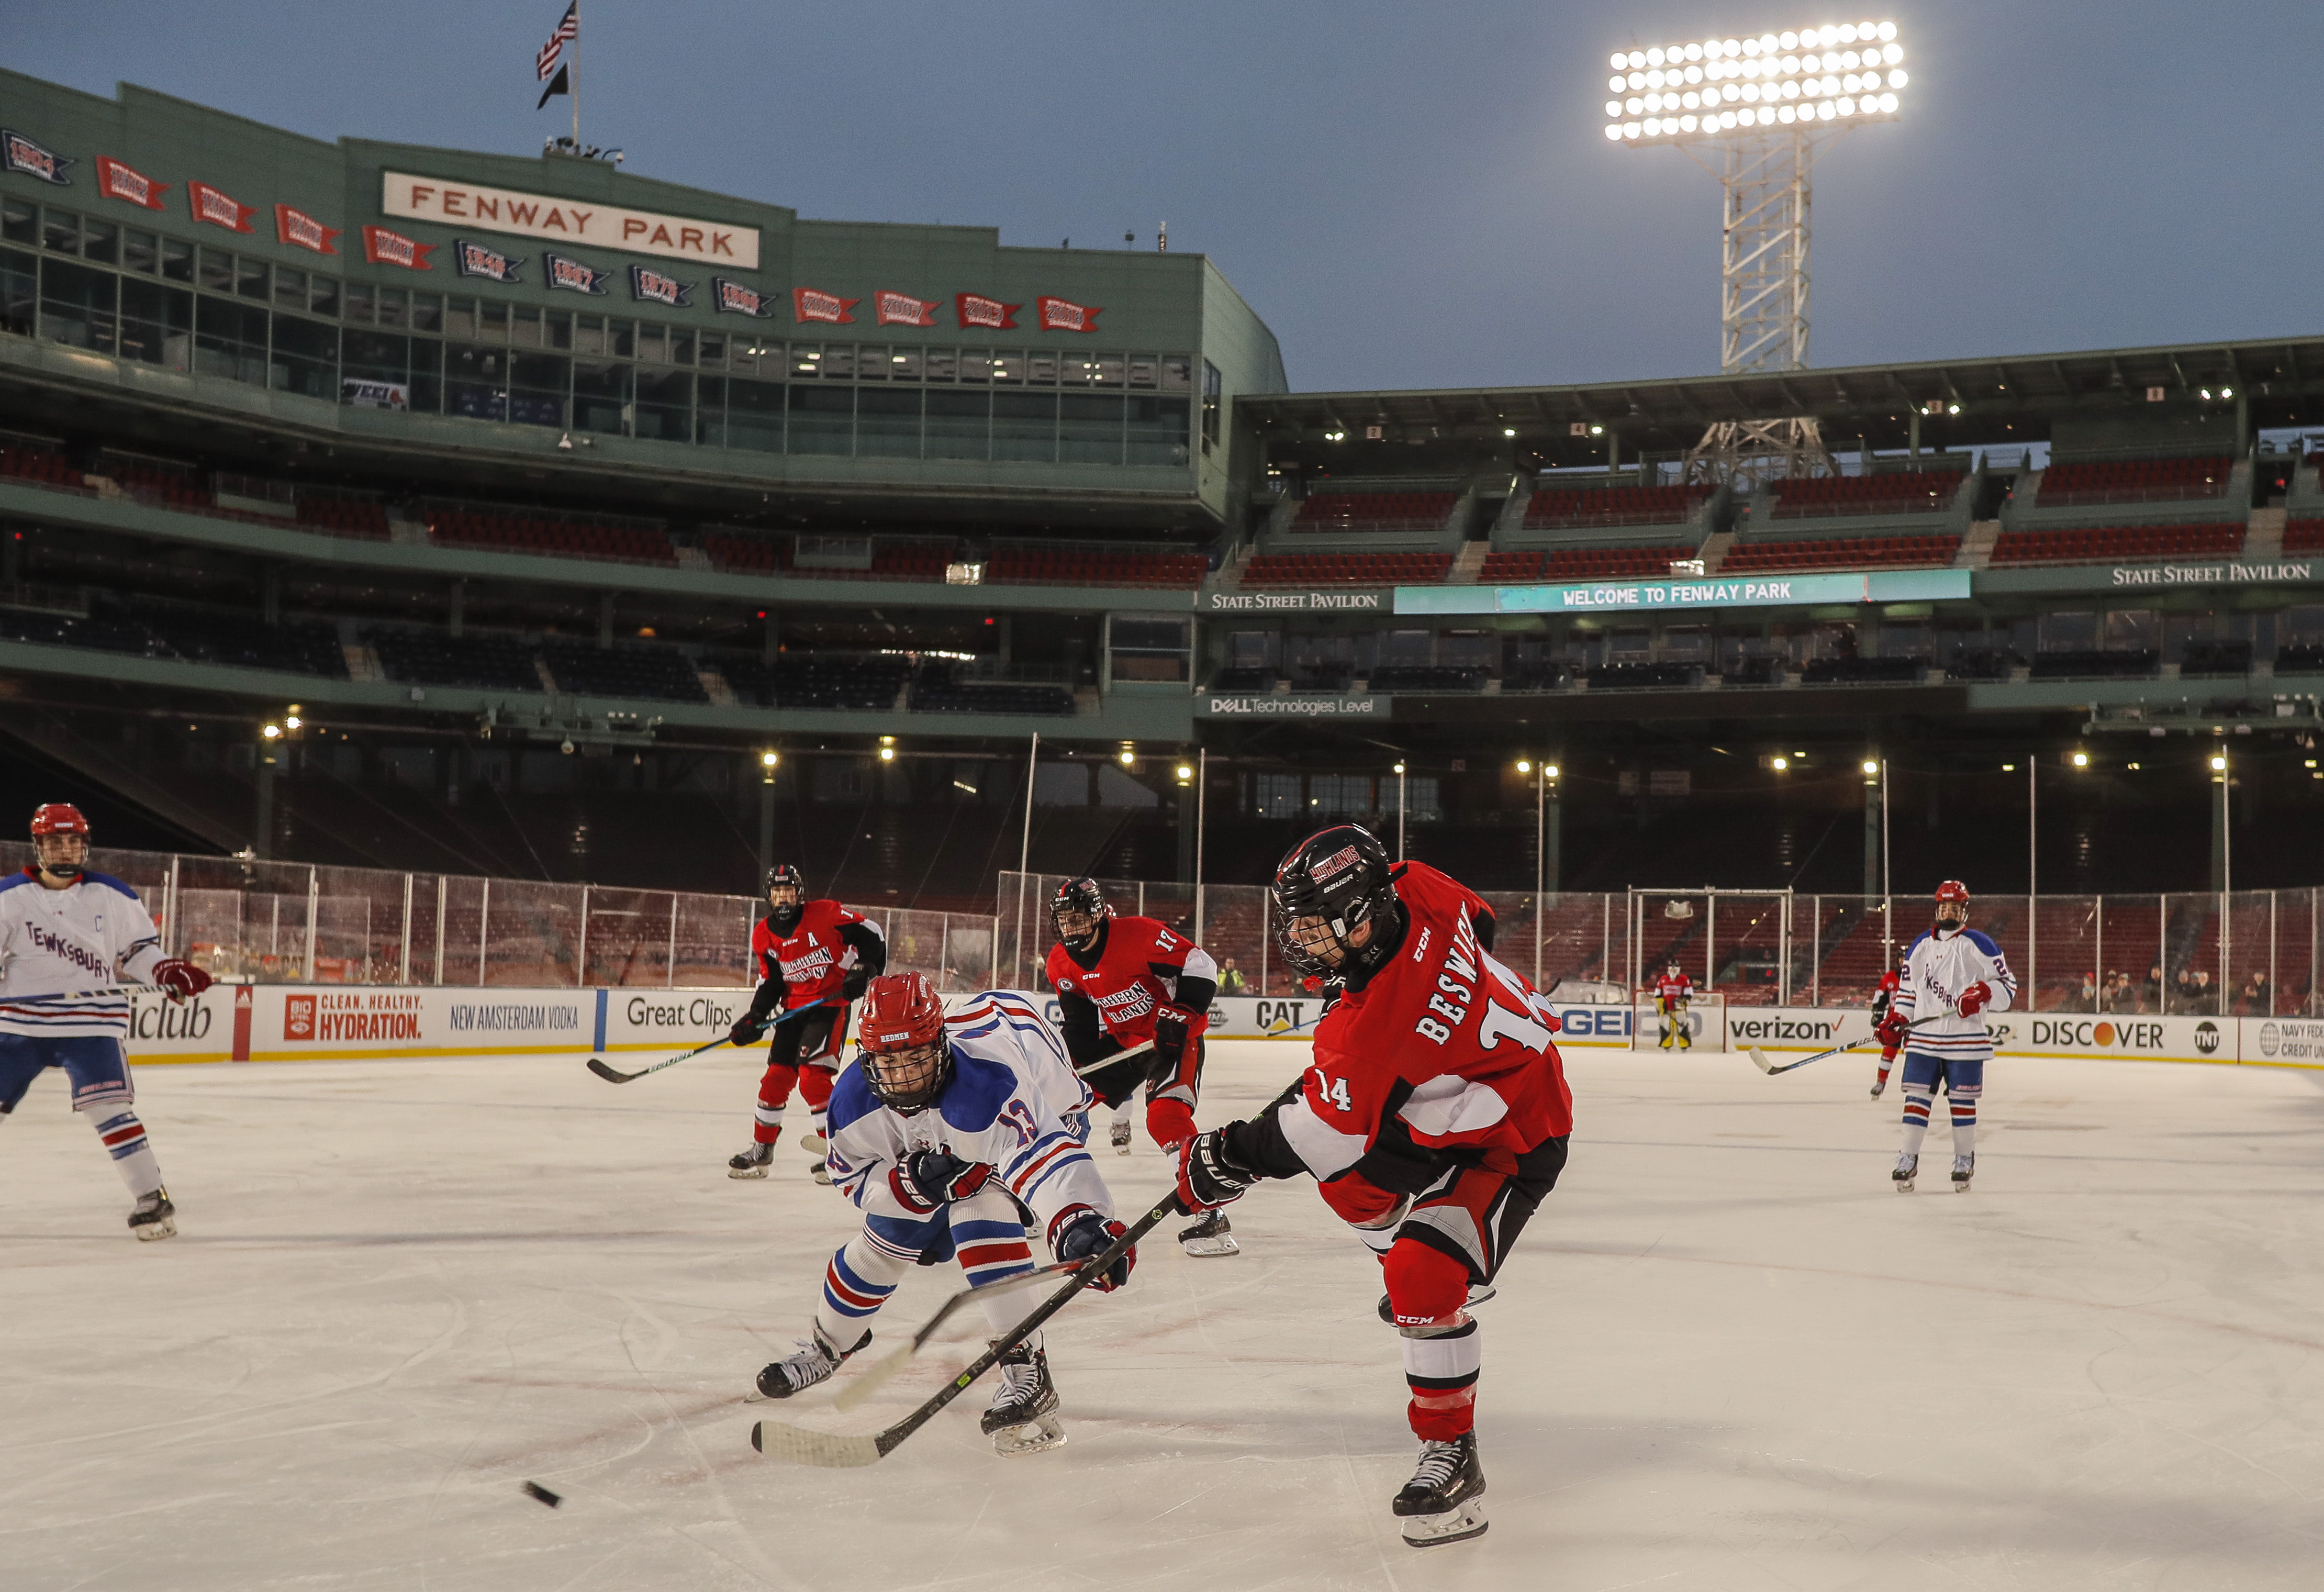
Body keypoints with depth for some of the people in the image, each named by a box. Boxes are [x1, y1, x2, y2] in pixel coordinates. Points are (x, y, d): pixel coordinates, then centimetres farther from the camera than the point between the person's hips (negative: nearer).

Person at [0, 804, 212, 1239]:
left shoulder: (112, 896, 0)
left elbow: (138, 946, 8)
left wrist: (166, 971, -9)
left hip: (92, 1023, -2)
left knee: (109, 1107, -14)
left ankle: (153, 1198, -8)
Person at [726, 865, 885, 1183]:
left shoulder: (826, 914, -12)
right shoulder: (764, 936, 4)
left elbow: (872, 935, -4)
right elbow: (771, 983, 7)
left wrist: (867, 969, -12)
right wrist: (755, 1018, -4)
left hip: (831, 1004, -5)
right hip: (794, 1009, 5)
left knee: (813, 1076, -17)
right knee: (776, 1077, 4)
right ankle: (761, 1150, 18)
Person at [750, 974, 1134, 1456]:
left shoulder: (987, 1085, -48)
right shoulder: (855, 1099, -28)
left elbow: (1040, 1153, -62)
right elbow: (852, 1175, -14)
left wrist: (1079, 1223, -79)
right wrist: (908, 1183, -37)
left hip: (1048, 1121, -6)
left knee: (982, 1218, -31)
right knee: (885, 1238, 9)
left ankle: (1026, 1370, -25)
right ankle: (827, 1344, 38)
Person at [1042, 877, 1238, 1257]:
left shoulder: (1139, 934, -25)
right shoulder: (1061, 964, -2)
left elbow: (1200, 966, -20)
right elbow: (1076, 1018, 8)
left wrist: (1179, 1015, -25)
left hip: (1173, 1036, -8)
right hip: (1120, 1043, 8)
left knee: (1166, 1117, -28)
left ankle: (1211, 1216, -30)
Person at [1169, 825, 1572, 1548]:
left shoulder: (1385, 1012, -35)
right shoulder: (1415, 893, -14)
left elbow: (1326, 1126, -26)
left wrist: (1231, 1156, -12)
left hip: (1513, 1141, -10)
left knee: (1424, 1277, -22)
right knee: (1347, 1177, 17)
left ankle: (1452, 1456, -9)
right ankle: (1434, 1271, 40)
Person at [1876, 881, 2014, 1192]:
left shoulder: (1978, 945, -1)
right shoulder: (1920, 946, 13)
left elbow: (2008, 985, -2)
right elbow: (1907, 988, 20)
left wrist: (1982, 994, -21)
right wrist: (1894, 1021, 8)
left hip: (1965, 1040, -3)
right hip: (1923, 1038, 3)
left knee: (1962, 1101, 3)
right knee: (1916, 1096, 0)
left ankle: (1964, 1162, 16)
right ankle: (1907, 1160, 5)